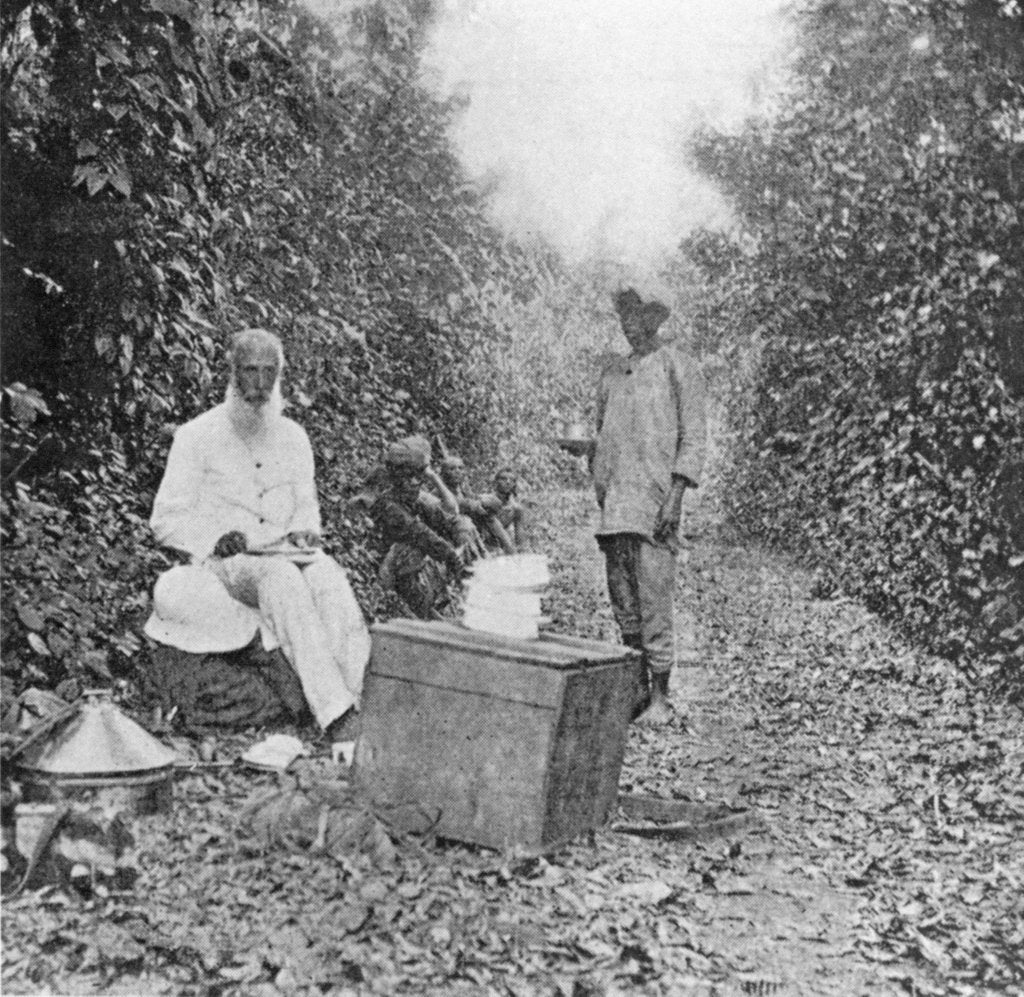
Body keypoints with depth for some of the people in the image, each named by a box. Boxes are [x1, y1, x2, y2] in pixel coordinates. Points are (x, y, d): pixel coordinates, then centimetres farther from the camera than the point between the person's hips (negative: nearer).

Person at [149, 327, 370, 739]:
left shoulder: (292, 437, 15)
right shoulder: (198, 435, 2)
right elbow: (166, 520, 1)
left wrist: (305, 531, 2)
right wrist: (218, 539, -15)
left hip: (285, 553, 4)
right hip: (223, 563, -4)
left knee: (329, 576, -32)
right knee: (281, 578, -38)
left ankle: (359, 693, -45)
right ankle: (333, 710, -47)